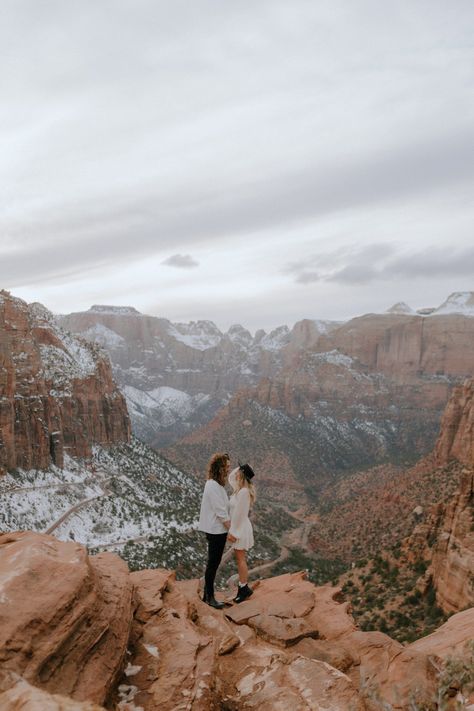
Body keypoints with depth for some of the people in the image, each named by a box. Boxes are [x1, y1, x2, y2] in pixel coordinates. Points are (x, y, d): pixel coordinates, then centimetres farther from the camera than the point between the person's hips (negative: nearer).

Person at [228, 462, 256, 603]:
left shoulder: (243, 492, -24)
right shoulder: (241, 489, 4)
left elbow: (239, 514, -23)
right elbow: (230, 478, 19)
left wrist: (232, 532, -18)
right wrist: (240, 468, 4)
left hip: (240, 528, -10)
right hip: (238, 527, 10)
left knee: (240, 559, 2)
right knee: (240, 559, 15)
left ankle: (244, 588, 13)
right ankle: (243, 587, 23)